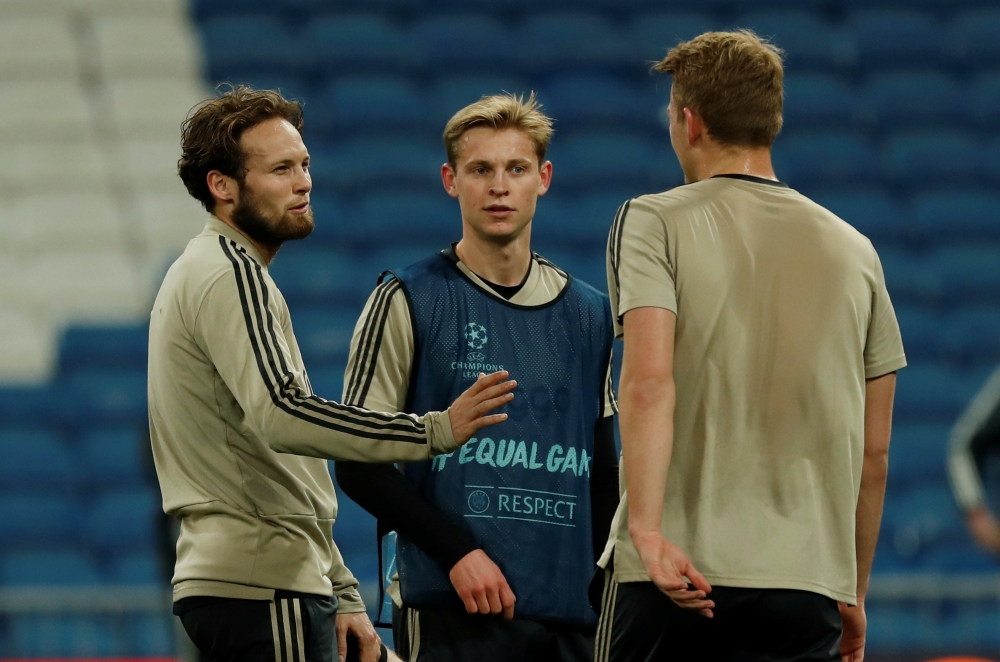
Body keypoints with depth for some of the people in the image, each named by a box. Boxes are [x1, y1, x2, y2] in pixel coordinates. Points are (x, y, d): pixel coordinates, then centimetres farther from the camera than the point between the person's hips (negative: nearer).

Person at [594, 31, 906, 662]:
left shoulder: (653, 221, 1)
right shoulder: (854, 250, 13)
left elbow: (649, 381, -15)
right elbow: (874, 452, 15)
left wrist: (648, 531, -21)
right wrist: (853, 594, 23)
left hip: (675, 569, -3)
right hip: (808, 585, 3)